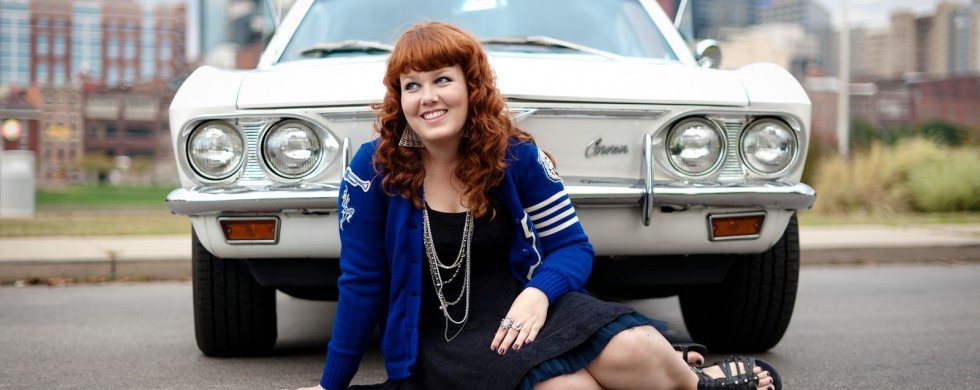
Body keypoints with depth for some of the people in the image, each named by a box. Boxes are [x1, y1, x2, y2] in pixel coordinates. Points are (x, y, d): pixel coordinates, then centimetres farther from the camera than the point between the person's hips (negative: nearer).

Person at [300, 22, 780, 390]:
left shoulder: (516, 156, -2)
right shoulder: (373, 169, -8)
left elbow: (573, 246, 1)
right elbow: (361, 282, -1)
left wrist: (538, 294, -21)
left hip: (522, 305, 2)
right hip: (440, 337, -2)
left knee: (632, 350, -29)